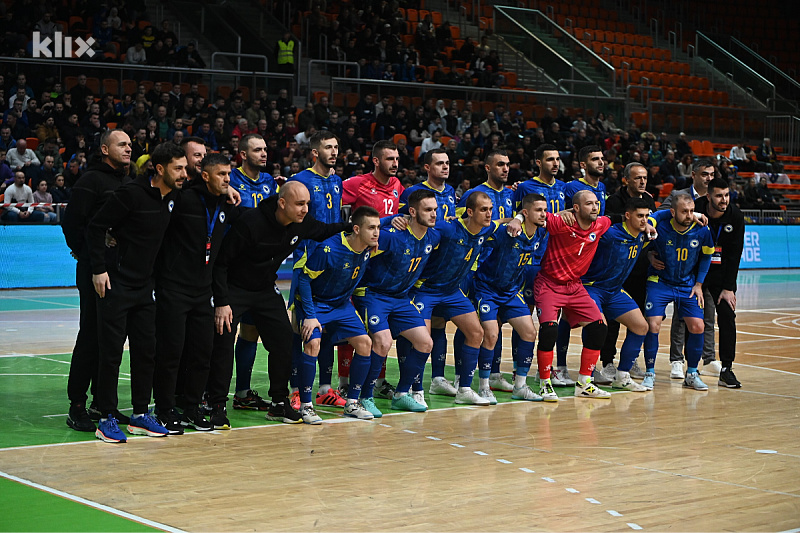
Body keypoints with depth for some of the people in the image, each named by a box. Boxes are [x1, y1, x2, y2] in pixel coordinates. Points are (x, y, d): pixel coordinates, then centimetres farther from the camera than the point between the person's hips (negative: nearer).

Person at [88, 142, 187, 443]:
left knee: (147, 350, 8)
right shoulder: (131, 194, -15)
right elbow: (96, 228, -13)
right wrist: (99, 269, -18)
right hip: (116, 285, -7)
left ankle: (140, 414, 18)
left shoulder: (171, 198, 6)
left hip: (144, 287, 7)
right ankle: (106, 419, 4)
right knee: (111, 352, -3)